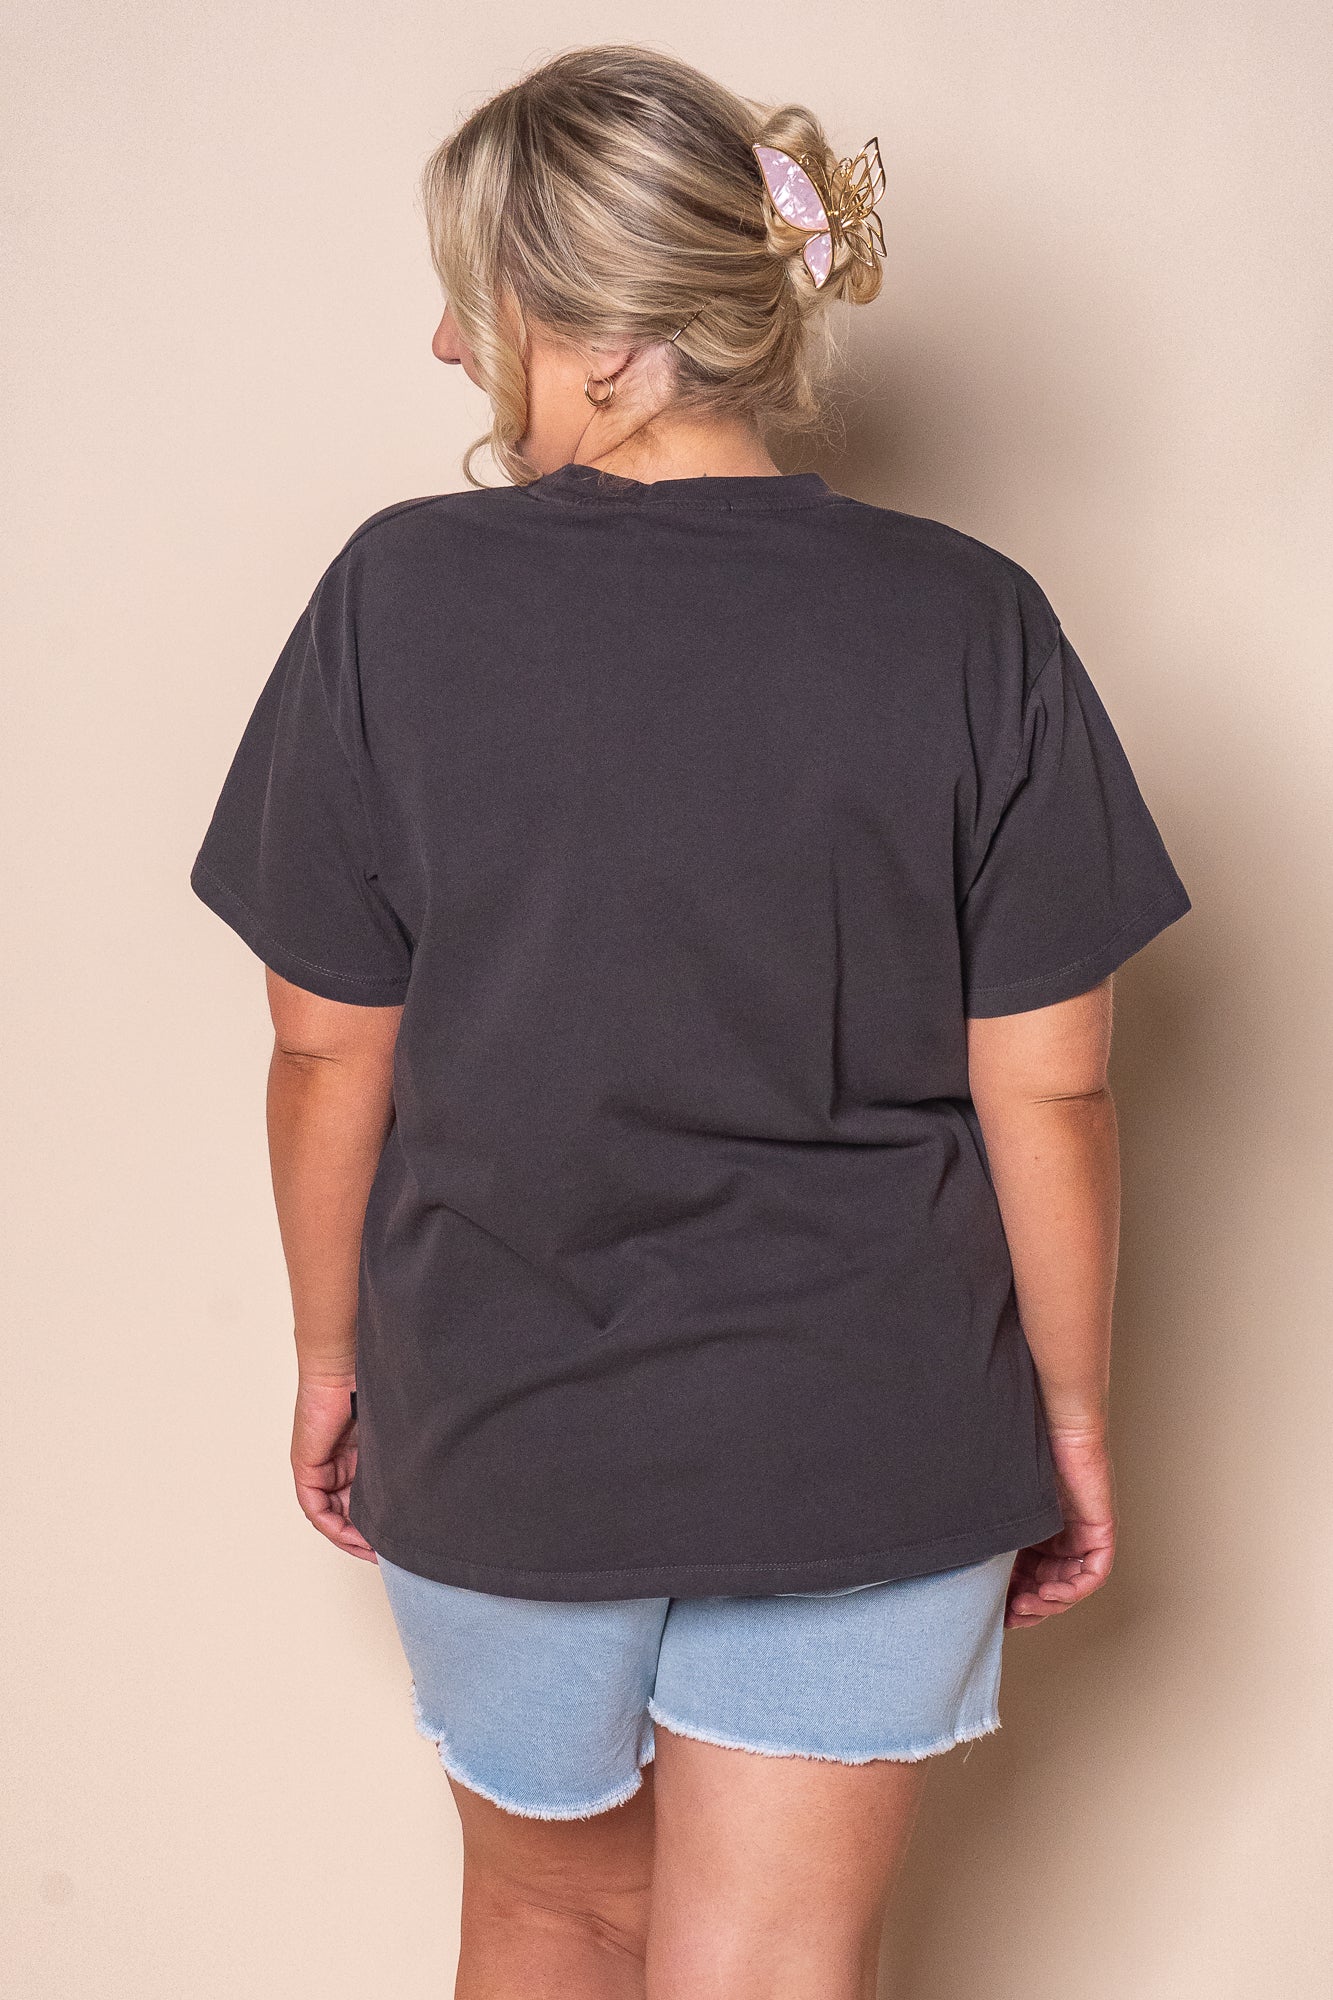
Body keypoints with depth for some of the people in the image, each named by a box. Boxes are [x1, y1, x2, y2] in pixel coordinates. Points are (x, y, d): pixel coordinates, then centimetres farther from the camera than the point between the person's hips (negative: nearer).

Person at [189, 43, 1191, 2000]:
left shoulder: (401, 595, -12)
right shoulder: (972, 625, -11)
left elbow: (332, 1053, -6)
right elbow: (1046, 1092, -9)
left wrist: (332, 1356, 10)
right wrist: (1070, 1410, 5)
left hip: (502, 1427, 1)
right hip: (869, 1444, 0)